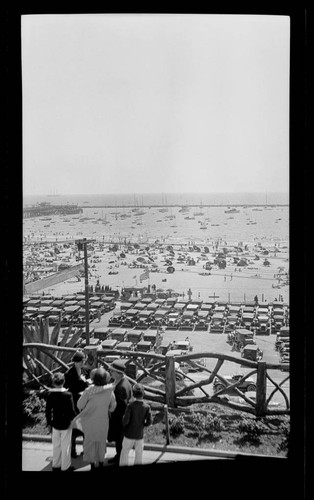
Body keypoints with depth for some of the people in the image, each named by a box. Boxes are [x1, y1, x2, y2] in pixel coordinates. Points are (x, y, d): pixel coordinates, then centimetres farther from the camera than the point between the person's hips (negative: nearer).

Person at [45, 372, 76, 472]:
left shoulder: (50, 395, -8)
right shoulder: (68, 395, -19)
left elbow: (47, 411, -1)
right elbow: (72, 411, -16)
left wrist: (49, 423, 12)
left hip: (55, 424, 4)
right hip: (66, 424, -4)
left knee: (56, 446, 19)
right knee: (65, 446, 10)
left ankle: (56, 465, 31)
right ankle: (65, 467, 20)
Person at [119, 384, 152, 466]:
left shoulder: (130, 405, -17)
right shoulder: (147, 406, -10)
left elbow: (125, 420, -19)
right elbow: (149, 421, -12)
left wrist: (124, 426, 2)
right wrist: (142, 425, 6)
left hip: (129, 434, -2)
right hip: (140, 435, 2)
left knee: (125, 452, 14)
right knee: (139, 454, 16)